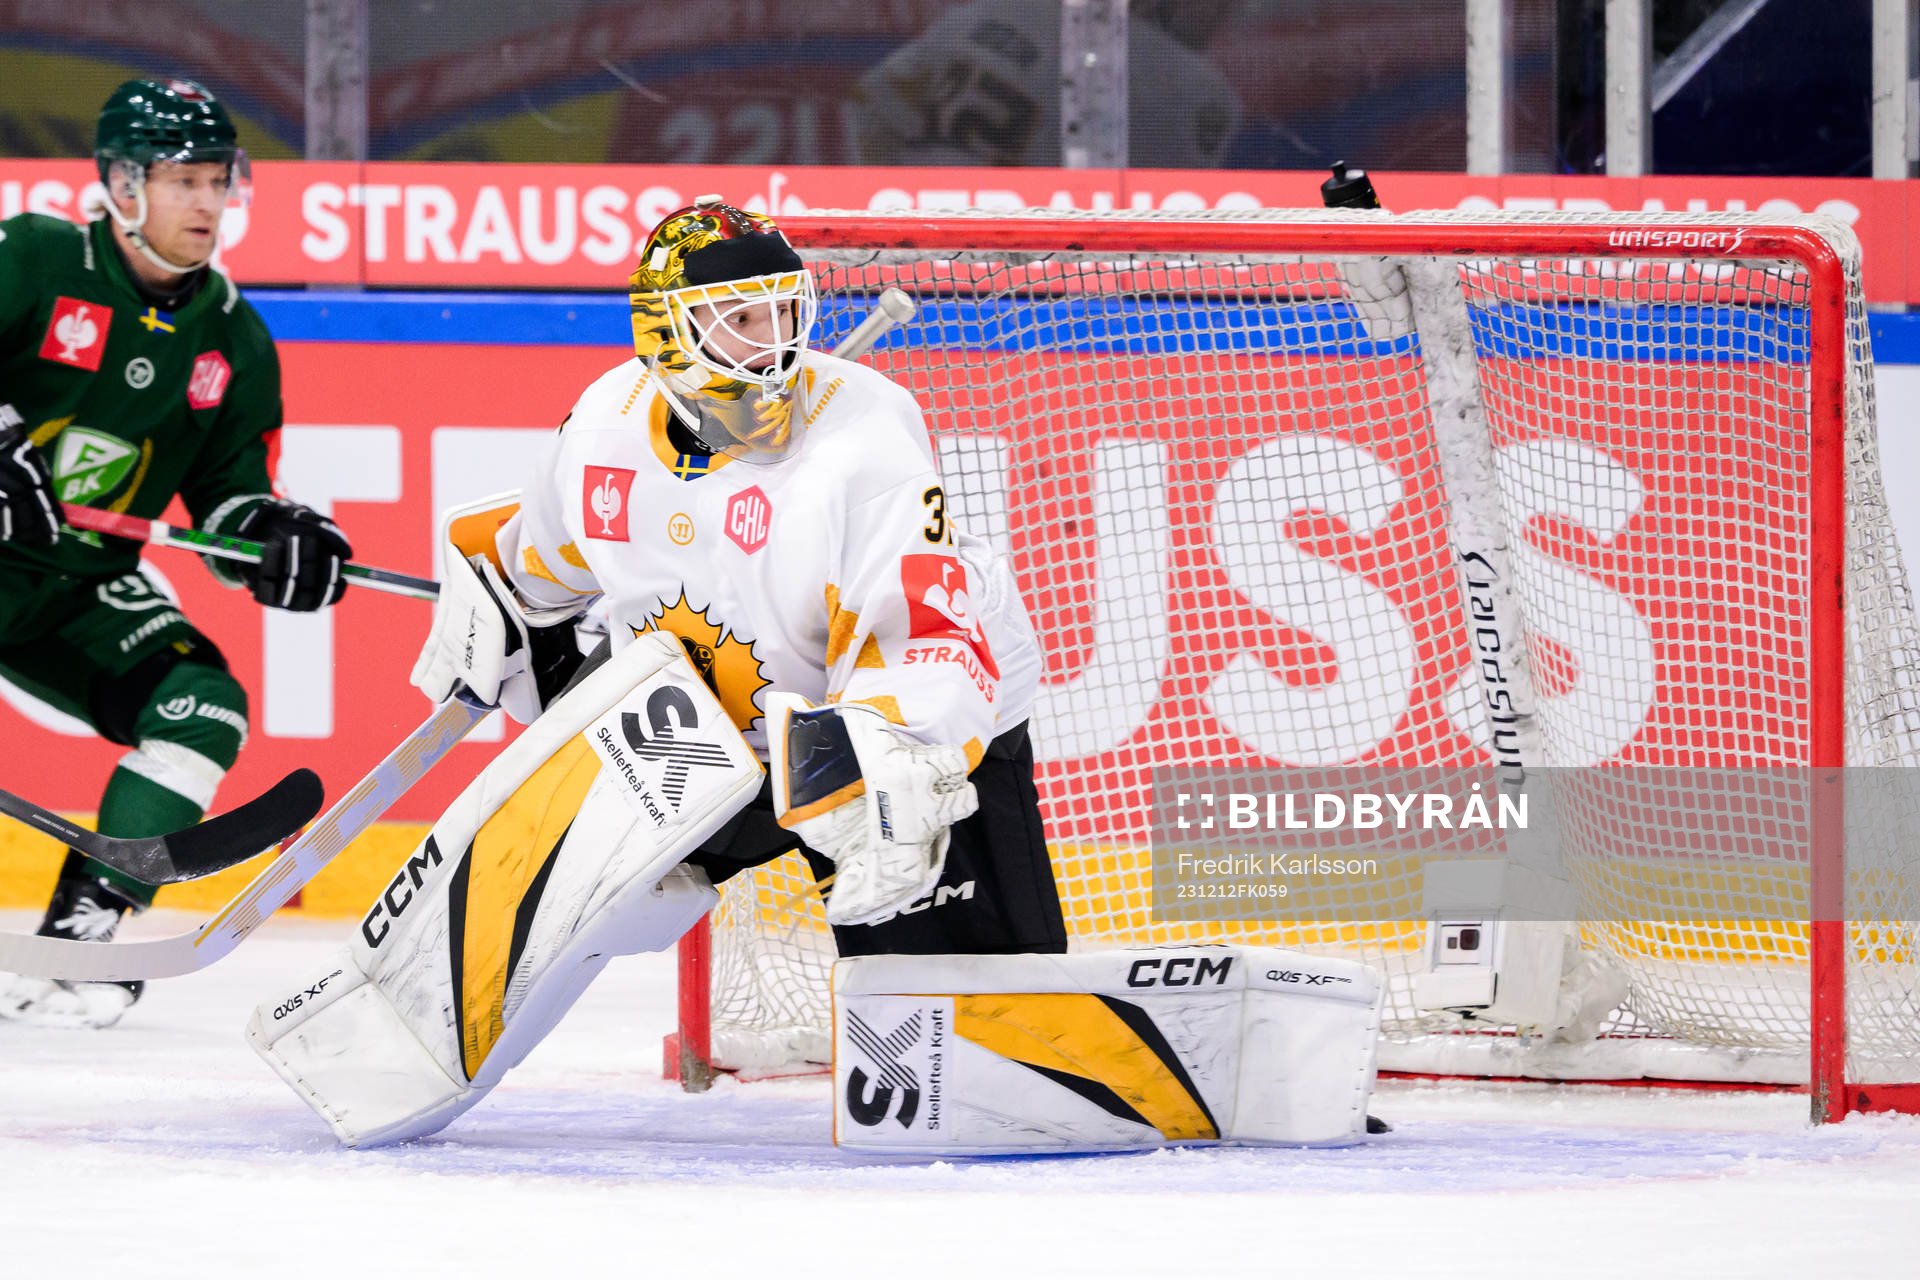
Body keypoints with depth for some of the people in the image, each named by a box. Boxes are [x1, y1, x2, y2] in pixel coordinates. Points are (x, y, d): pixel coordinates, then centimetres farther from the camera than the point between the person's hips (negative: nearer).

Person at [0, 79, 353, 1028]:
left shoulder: (233, 341, 6)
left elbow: (230, 499, 9)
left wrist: (280, 541, -12)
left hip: (85, 591, 6)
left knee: (204, 706, -13)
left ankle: (78, 936, -12)